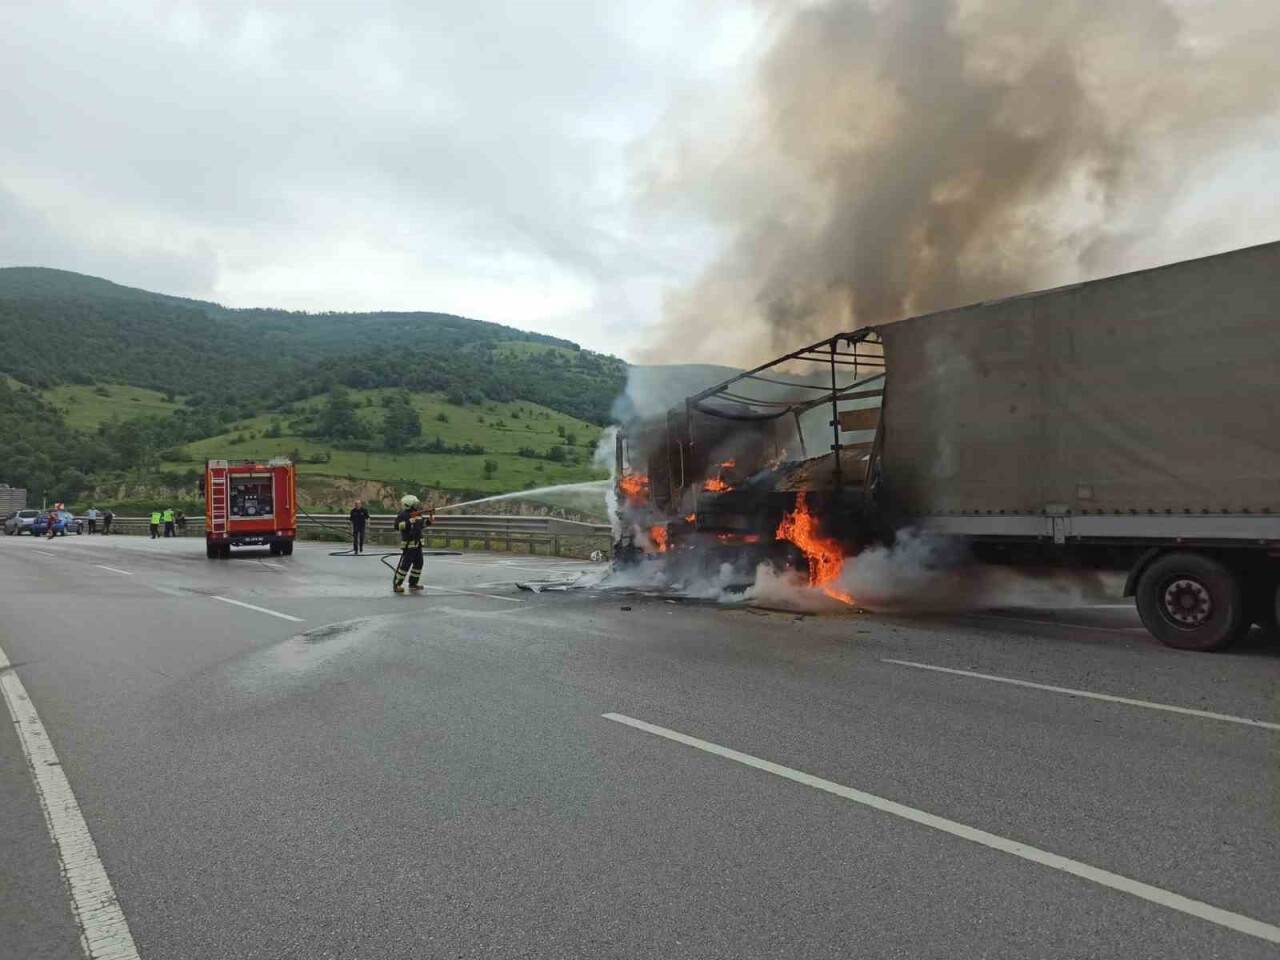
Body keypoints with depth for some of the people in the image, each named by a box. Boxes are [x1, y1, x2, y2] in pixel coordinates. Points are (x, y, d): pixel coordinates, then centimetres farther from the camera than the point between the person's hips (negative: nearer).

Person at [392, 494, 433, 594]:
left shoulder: (418, 514, 11)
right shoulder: (403, 515, -13)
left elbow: (422, 524, 25)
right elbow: (398, 526, -24)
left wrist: (429, 519, 9)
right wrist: (409, 521, -30)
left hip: (418, 543, 9)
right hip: (408, 543, -8)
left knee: (418, 563, 12)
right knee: (405, 564, -10)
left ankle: (413, 583, 25)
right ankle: (396, 584, -2)